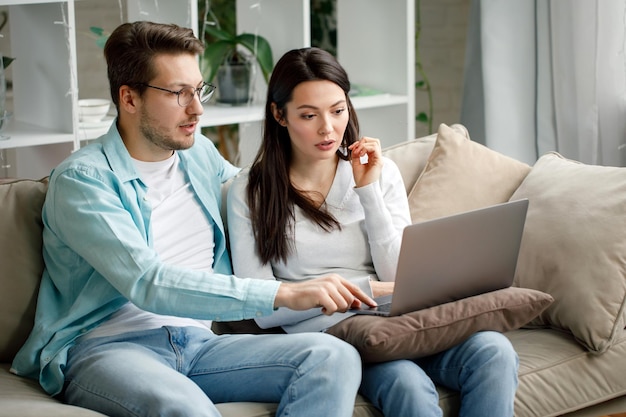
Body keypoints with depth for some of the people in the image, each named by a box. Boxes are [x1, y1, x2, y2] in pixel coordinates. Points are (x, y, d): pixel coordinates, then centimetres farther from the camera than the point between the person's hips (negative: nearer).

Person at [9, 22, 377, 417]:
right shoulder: (81, 180, -9)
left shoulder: (201, 154, 15)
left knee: (333, 356, -21)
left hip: (196, 341, 7)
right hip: (106, 348, -7)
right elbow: (148, 284, -22)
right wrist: (282, 294, -29)